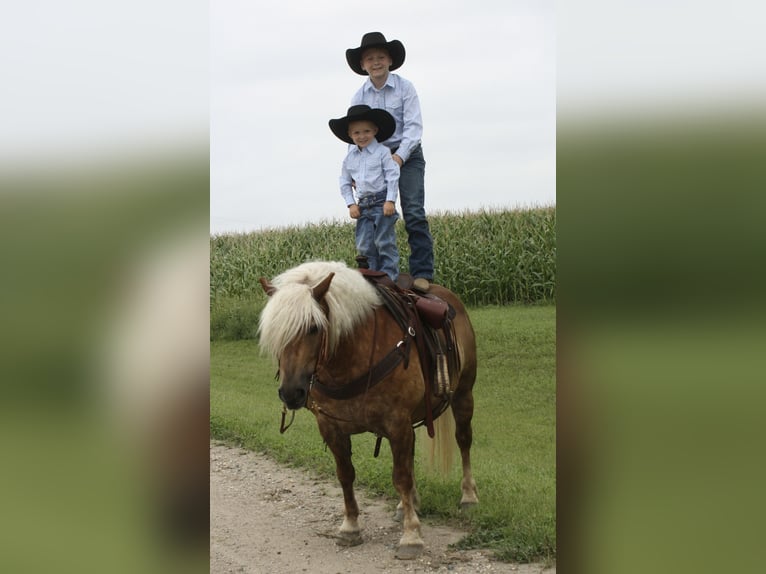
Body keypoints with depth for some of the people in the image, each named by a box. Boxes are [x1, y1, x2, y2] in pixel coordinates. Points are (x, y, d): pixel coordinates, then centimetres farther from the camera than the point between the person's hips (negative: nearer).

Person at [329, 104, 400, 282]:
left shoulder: (382, 152, -4)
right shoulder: (350, 157, 10)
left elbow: (392, 176, -7)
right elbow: (345, 182, 15)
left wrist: (390, 201, -14)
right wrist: (351, 204, 4)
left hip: (382, 202, -5)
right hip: (363, 206, 5)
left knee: (384, 242, -6)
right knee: (364, 245, 3)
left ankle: (389, 276, -2)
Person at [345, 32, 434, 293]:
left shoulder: (405, 88, -6)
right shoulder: (359, 97, 3)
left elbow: (413, 126, -13)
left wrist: (400, 156, -28)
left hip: (406, 156, -3)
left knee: (414, 213, -13)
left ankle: (422, 273, -15)